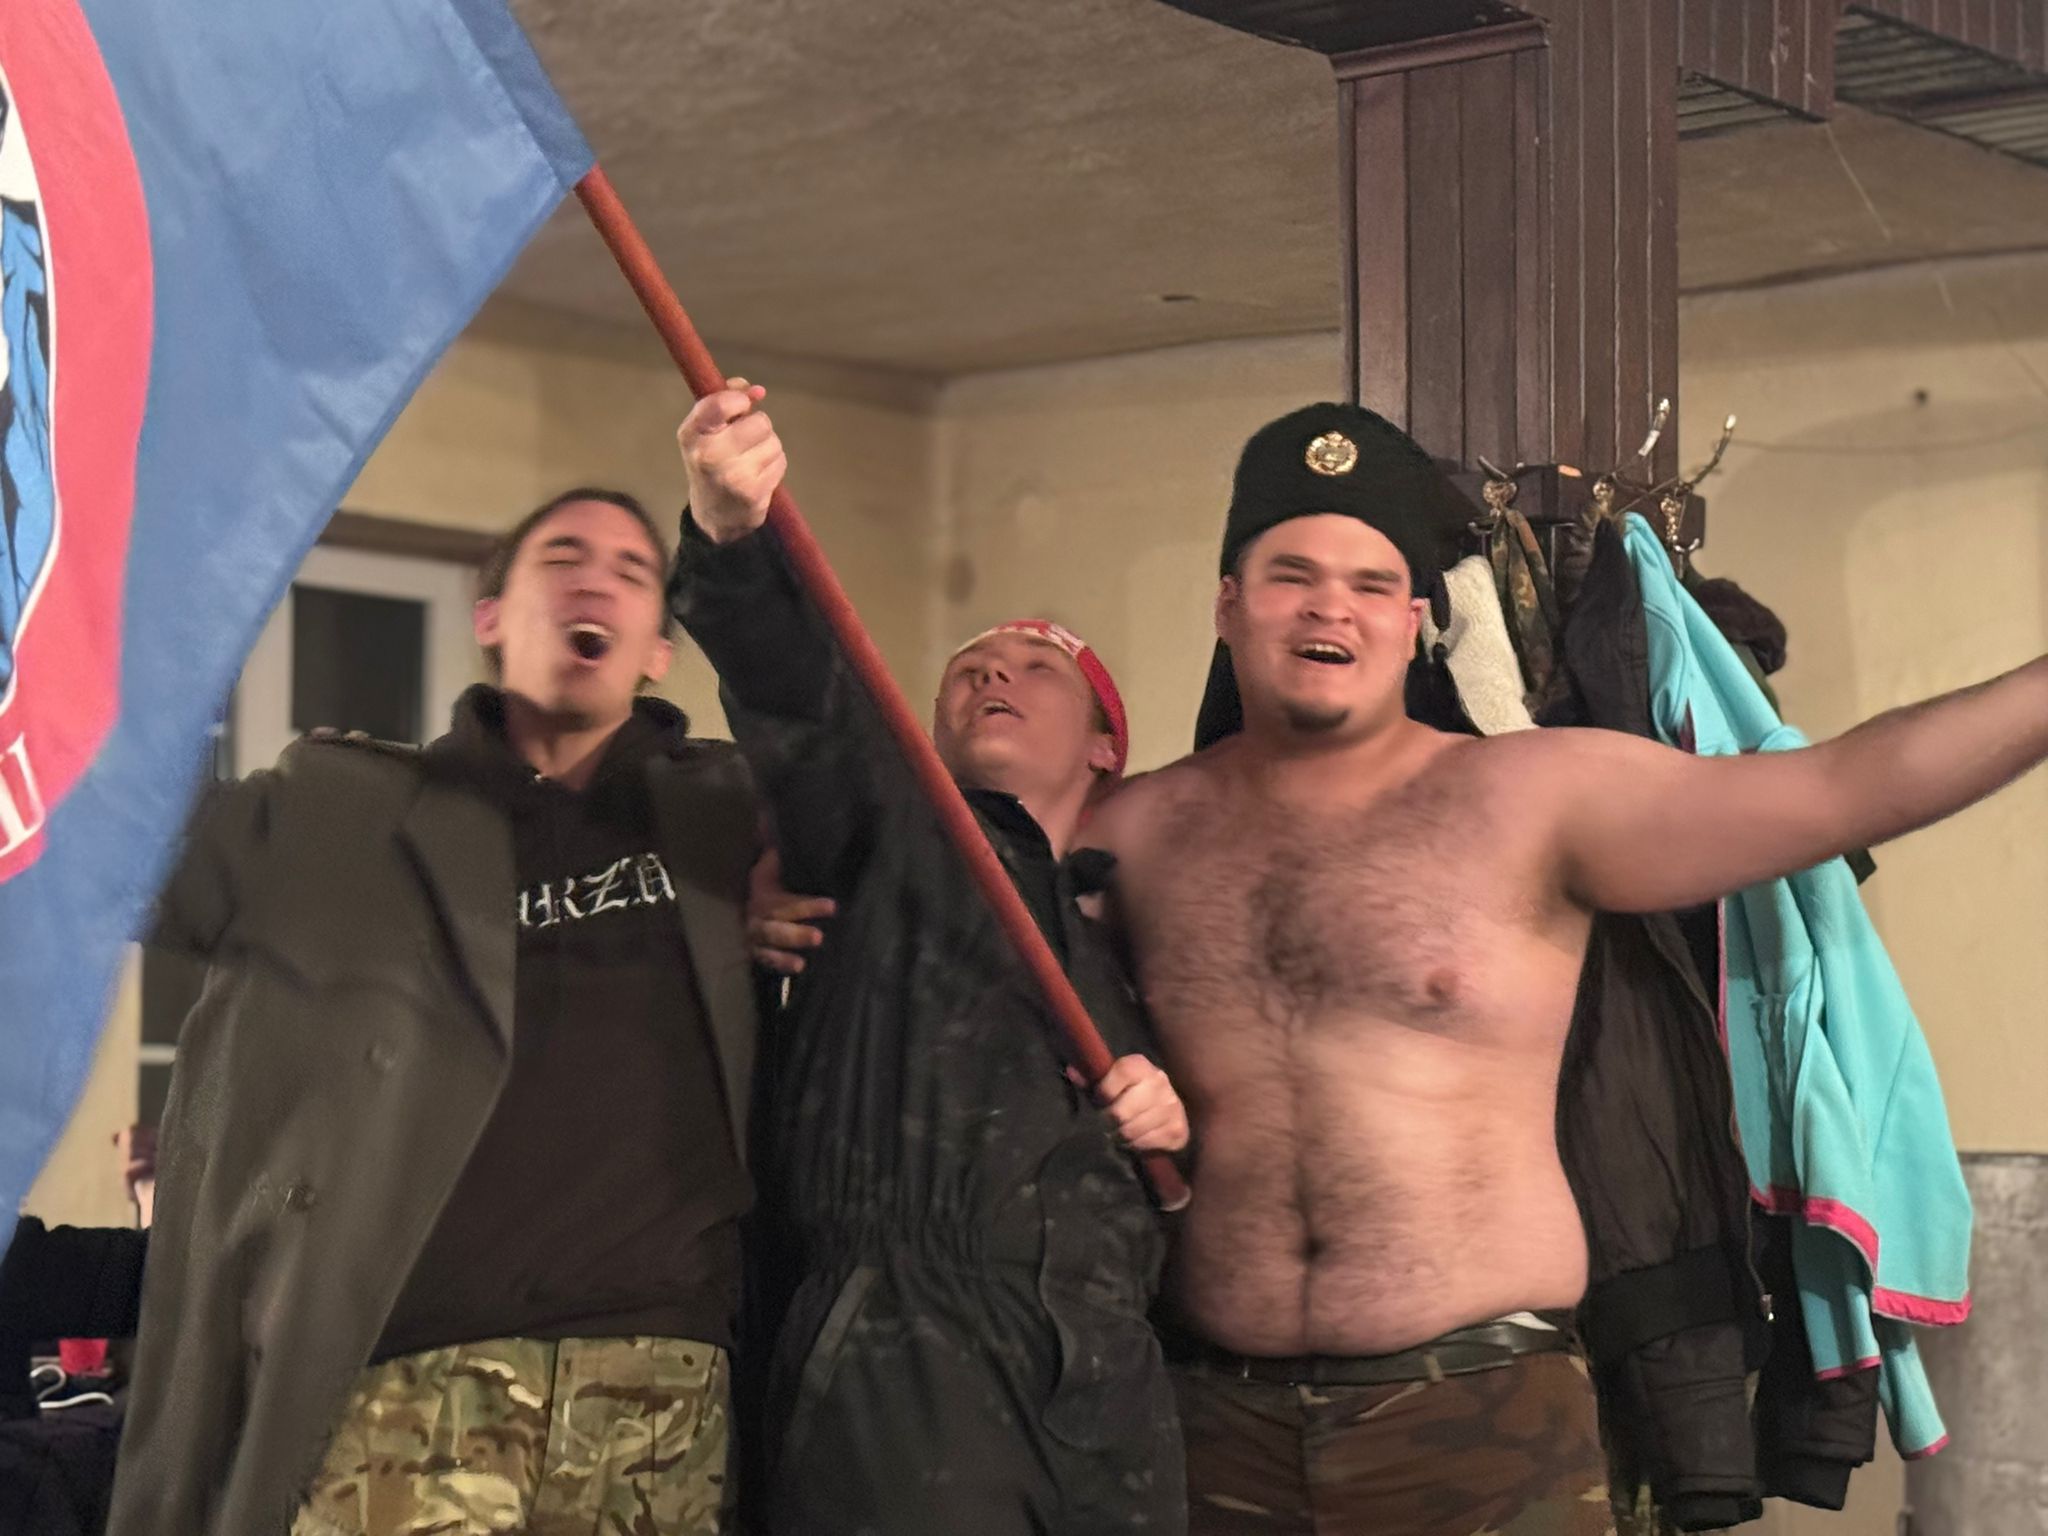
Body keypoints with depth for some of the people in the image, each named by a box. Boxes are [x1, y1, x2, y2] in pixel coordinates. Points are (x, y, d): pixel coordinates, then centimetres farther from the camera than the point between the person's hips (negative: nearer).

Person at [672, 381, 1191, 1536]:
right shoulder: (902, 841, 12)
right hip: (908, 1363, -4)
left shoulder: (1127, 947, 24)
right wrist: (735, 534, -28)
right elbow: (800, 688, -9)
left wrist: (1174, 1131, 7)